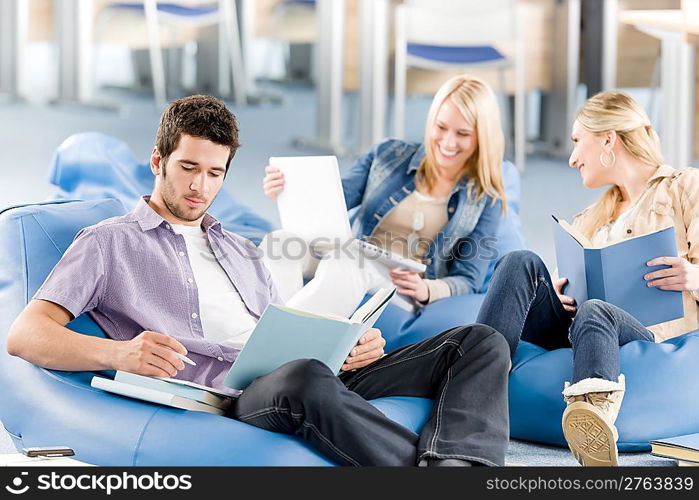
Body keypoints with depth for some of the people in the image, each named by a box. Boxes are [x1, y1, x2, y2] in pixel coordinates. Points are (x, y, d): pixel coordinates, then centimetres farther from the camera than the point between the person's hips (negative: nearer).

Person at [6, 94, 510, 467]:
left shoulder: (241, 251, 35)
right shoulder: (109, 243, 15)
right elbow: (24, 335, 1)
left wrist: (347, 347, 4)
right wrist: (118, 353, -21)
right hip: (221, 395, -7)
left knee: (480, 341, -11)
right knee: (304, 378, -44)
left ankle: (455, 462, -41)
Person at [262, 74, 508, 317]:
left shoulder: (485, 200, 7)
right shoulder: (388, 155, 13)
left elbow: (468, 281, 2)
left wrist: (426, 289, -22)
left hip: (401, 289, -3)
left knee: (345, 264, -38)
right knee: (280, 242, -30)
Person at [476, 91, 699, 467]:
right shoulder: (591, 217, 32)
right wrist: (556, 291, -2)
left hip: (652, 333, -5)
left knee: (595, 312, -40)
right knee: (521, 262, -20)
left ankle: (595, 415, -74)